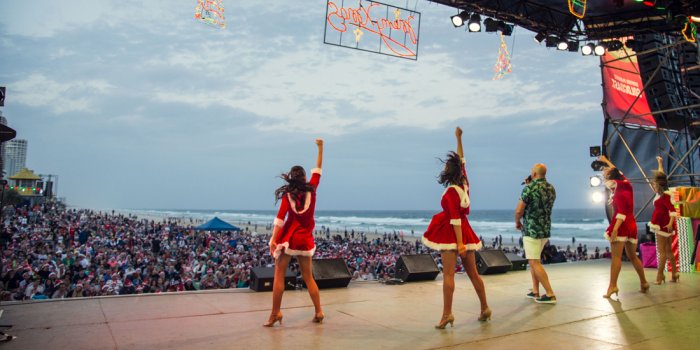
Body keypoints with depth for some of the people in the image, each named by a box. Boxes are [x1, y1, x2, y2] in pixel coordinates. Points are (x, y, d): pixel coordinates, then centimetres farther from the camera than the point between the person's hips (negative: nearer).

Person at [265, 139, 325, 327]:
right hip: (305, 239, 3)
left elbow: (280, 217, -13)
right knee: (308, 277, 13)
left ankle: (275, 313, 1)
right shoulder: (311, 189, 1)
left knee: (279, 276, 3)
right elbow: (317, 170, 14)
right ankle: (318, 311, 14)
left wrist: (273, 239, -18)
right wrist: (320, 148, 21)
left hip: (288, 239, -3)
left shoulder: (287, 194, -3)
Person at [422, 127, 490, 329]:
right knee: (473, 273, 15)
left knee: (448, 274, -9)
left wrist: (459, 243, -22)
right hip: (465, 232, 8)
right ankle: (485, 308, 22)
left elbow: (455, 218, -19)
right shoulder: (464, 183, 5)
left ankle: (447, 314, -13)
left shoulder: (451, 191, -14)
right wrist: (459, 138, 24)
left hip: (452, 233, -8)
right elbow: (461, 160, 19)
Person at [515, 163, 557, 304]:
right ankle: (535, 291, 20)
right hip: (546, 230, 8)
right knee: (533, 259, 19)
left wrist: (517, 222, 4)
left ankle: (550, 295, -6)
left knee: (535, 262, -4)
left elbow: (519, 210, -17)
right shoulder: (551, 189, 8)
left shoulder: (529, 188, -15)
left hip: (531, 229, -8)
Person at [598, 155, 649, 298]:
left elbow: (622, 213, -22)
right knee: (633, 256, 20)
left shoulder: (618, 194, -12)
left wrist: (615, 228, -29)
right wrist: (606, 161, 40)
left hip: (621, 226, -9)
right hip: (632, 226, 9)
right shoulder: (627, 186, 11)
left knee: (616, 256, -14)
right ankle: (643, 282, 26)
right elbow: (617, 172, 28)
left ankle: (613, 285, -22)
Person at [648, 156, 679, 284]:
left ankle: (660, 276, -7)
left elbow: (673, 210, -24)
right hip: (663, 225, 9)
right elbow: (661, 176, 21)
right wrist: (660, 163, 32)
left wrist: (670, 223, -37)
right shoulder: (661, 194, 7)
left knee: (662, 251, -8)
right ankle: (674, 274, 17)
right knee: (668, 251, 13)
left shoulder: (663, 196, -17)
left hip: (663, 225, -9)